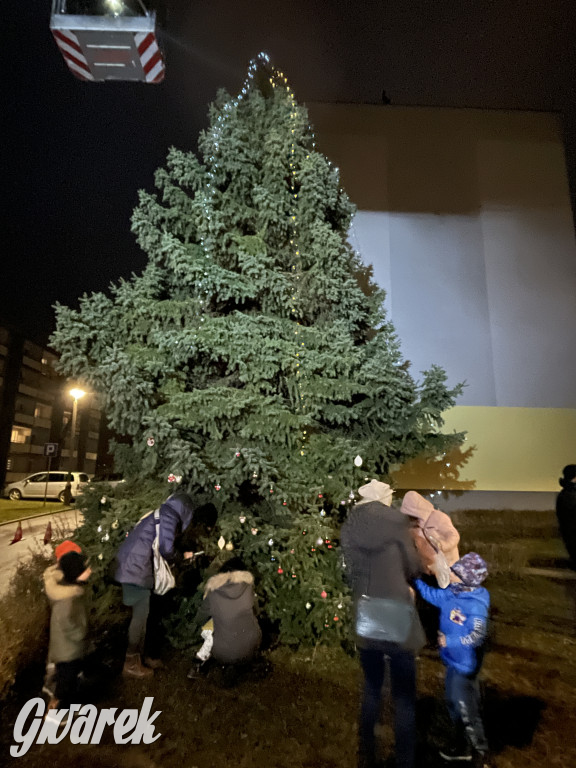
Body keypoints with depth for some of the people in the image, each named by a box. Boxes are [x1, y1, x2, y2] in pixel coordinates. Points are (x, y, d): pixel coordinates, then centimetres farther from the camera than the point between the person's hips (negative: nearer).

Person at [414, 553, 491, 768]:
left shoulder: (476, 605, -28)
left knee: (467, 709, 8)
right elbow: (431, 593, 8)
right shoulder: (451, 593, -6)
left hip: (465, 665, -8)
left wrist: (450, 641, -28)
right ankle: (462, 745, 44)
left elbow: (478, 636, -27)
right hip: (453, 661, 8)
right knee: (453, 703, 23)